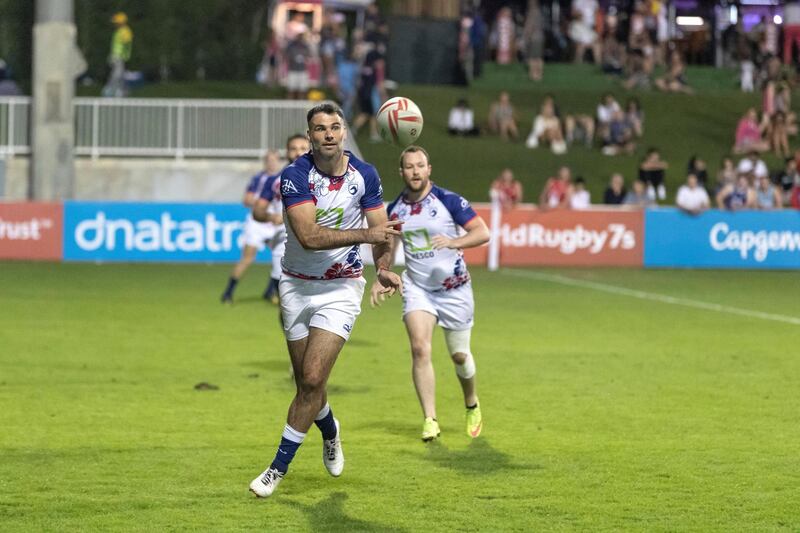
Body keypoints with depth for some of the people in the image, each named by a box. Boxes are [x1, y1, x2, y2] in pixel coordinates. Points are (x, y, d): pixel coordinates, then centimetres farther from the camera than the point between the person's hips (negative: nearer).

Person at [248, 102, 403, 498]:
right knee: (306, 382, 10)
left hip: (341, 288, 0)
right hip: (297, 287, 1)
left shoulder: (364, 175, -7)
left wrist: (383, 268, -21)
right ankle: (331, 433, 42)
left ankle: (279, 468, -2)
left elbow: (381, 229, 0)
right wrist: (366, 234, -33)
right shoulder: (294, 176, -16)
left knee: (312, 380, -12)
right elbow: (308, 236, -26)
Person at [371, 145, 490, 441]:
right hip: (417, 288, 2)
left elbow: (482, 232, -17)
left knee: (459, 355, 8)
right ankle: (430, 421, -15)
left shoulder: (448, 201, -13)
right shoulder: (395, 209, 1)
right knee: (419, 349, -17)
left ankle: (472, 406, 37)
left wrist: (454, 241, -34)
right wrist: (380, 280, 3)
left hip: (454, 289, -2)